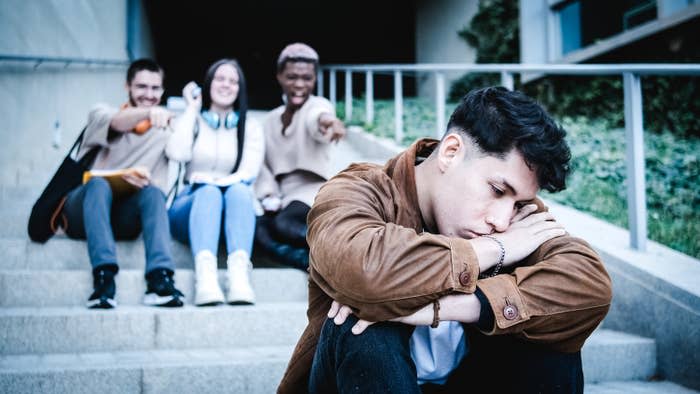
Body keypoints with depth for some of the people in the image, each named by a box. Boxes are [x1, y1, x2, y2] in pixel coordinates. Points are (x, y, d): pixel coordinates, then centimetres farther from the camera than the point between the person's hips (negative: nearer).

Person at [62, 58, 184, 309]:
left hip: (123, 216, 2)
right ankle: (103, 277, -47)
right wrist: (149, 112, -42)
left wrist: (148, 181, -24)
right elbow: (117, 123, -20)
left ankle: (160, 278, -46)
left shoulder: (164, 131, 15)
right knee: (99, 184, -34)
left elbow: (162, 187, 2)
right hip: (81, 210, -1)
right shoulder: (101, 113, 8)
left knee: (153, 192, -29)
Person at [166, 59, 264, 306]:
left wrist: (220, 181, -19)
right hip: (193, 206, 0)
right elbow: (177, 153, -6)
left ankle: (239, 274, -55)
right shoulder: (192, 121, 17)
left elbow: (249, 172, -1)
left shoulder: (251, 128, 17)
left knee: (239, 191, -34)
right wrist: (192, 108, 4)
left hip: (234, 213, 1)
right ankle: (204, 275, -58)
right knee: (209, 192, -35)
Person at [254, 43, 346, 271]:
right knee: (259, 229, -30)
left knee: (283, 224, -36)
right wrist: (269, 196, -8)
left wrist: (326, 121, -54)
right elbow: (264, 164, 13)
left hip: (312, 191, -5)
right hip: (283, 199, 5)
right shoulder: (271, 120, 17)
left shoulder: (318, 105, -2)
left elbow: (316, 119, -28)